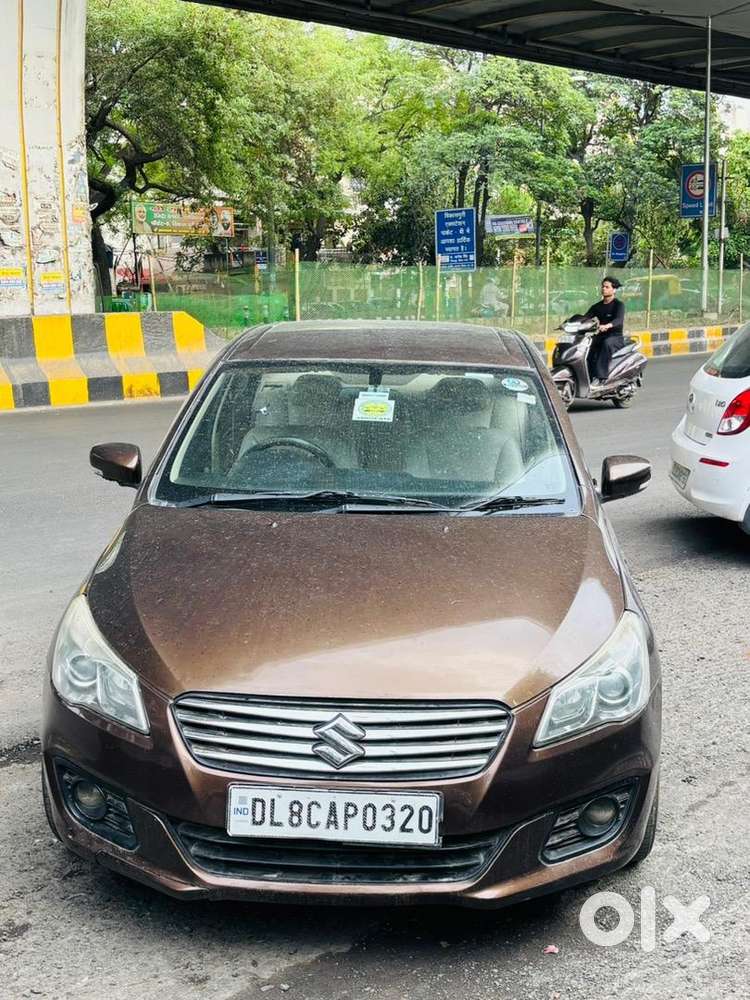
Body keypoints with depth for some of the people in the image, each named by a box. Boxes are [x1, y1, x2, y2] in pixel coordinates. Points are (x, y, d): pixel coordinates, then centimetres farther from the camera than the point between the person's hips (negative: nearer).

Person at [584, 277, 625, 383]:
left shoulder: (619, 304, -4)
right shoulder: (597, 306, 16)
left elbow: (619, 320, -23)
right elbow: (586, 317, 6)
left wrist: (607, 326, -45)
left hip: (616, 337, -6)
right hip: (601, 336, 6)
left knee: (607, 343, -39)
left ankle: (600, 376, -44)